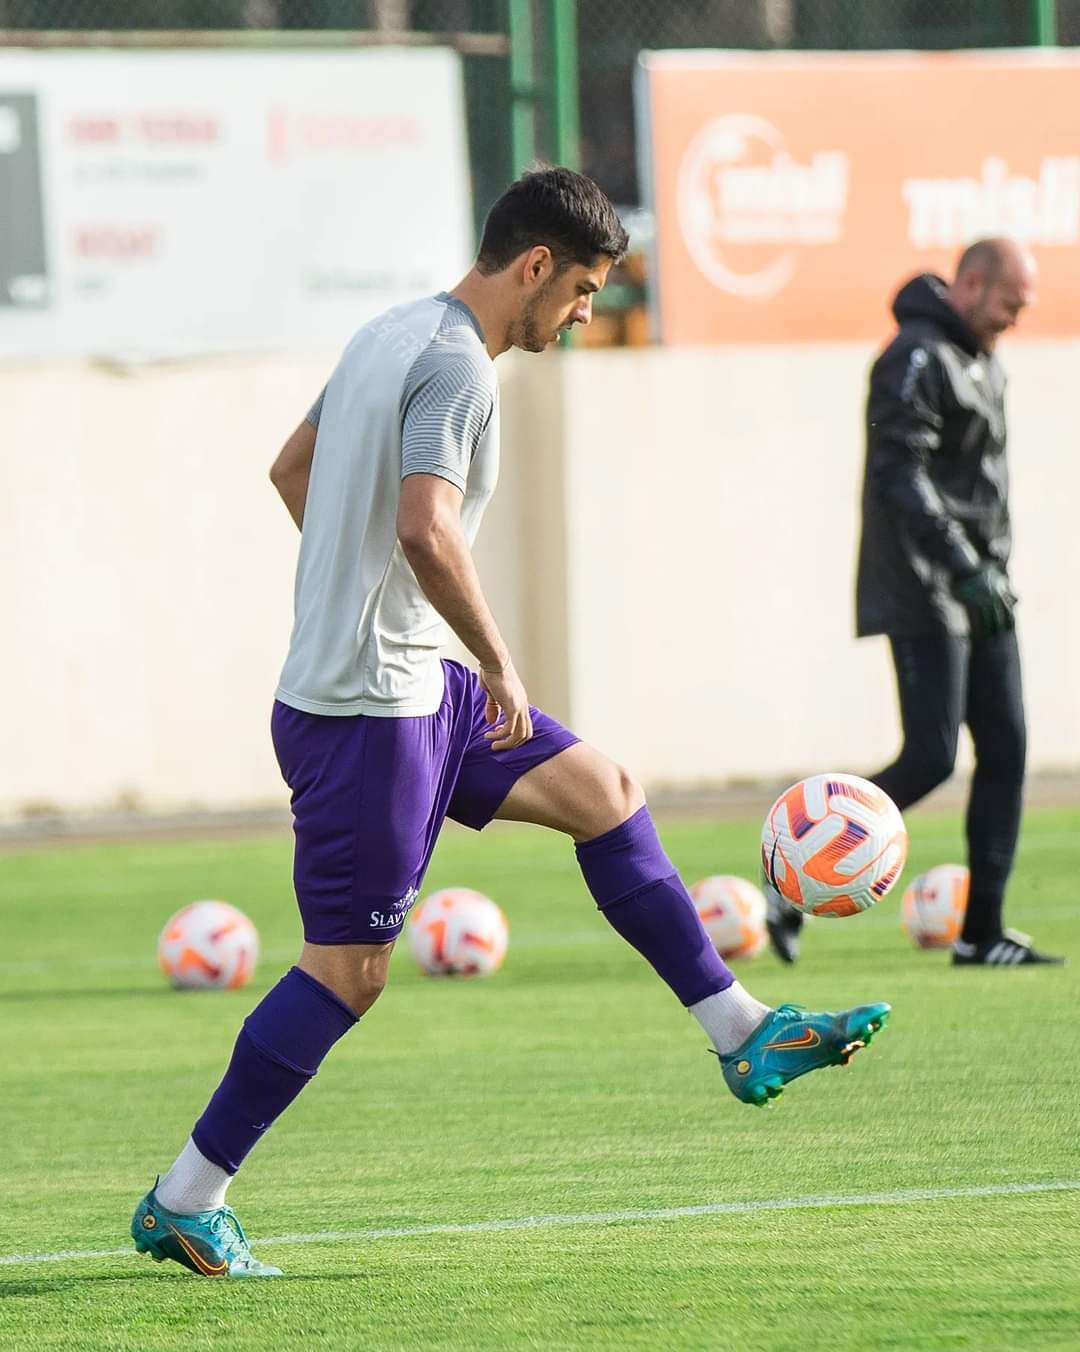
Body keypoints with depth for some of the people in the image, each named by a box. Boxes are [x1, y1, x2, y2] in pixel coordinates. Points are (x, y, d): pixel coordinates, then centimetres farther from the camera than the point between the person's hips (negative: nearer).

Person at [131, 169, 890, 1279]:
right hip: (369, 709, -11)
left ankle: (744, 1037, 16)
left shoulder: (392, 334, 12)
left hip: (407, 684, 11)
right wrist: (502, 666, -20)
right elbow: (425, 530, -31)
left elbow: (292, 469, 24)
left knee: (603, 792, 13)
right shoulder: (455, 366, -18)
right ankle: (181, 1203, 0)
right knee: (348, 971, -6)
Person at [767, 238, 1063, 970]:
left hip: (978, 587, 9)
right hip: (924, 590, -9)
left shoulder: (983, 361, 17)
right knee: (931, 757, -12)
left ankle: (981, 931, 4)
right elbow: (902, 478, -21)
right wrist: (965, 570, -26)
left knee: (1005, 751, 2)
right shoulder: (918, 359, -13)